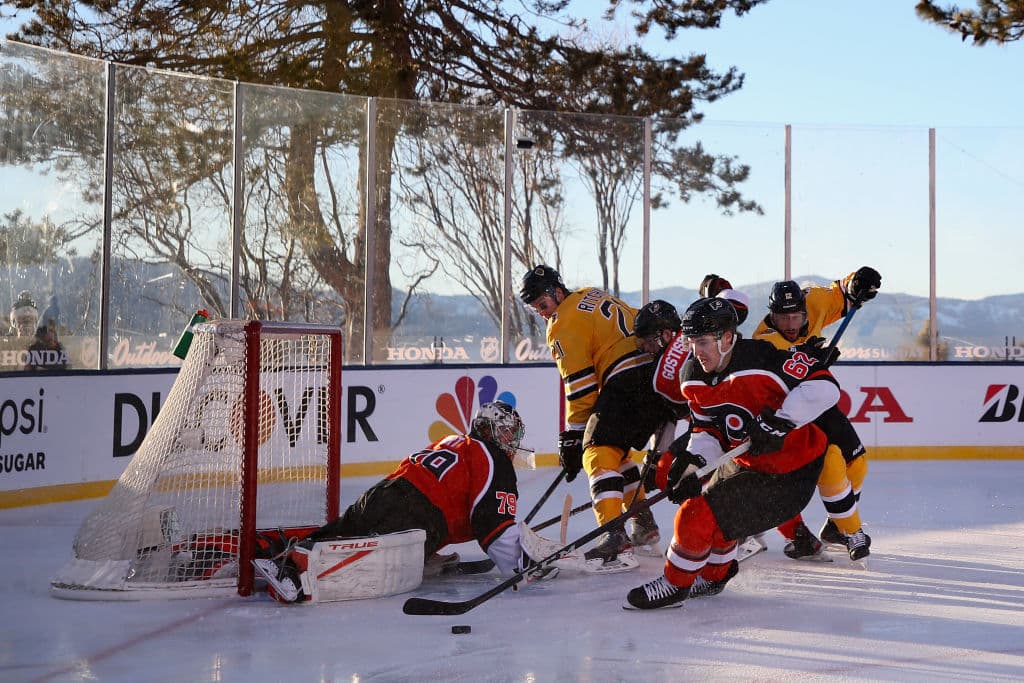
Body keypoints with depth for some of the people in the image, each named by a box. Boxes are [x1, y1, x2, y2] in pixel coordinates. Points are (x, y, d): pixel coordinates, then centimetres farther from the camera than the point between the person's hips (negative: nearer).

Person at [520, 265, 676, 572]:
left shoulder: (564, 323, -2)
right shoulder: (593, 296, 23)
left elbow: (580, 387, -7)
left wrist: (572, 439, -3)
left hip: (629, 381, -9)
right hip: (661, 373, 10)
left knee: (599, 452, -13)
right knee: (617, 450, 22)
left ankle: (615, 538, -29)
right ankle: (644, 527, 26)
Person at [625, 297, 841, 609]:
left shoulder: (763, 359, -27)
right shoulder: (695, 376, -2)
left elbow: (823, 385, -29)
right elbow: (706, 428, 5)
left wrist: (780, 423, -33)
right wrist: (693, 461, -14)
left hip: (788, 474, -9)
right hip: (745, 459, 9)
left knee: (699, 516, -14)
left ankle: (674, 585, 9)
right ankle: (715, 575, 42)